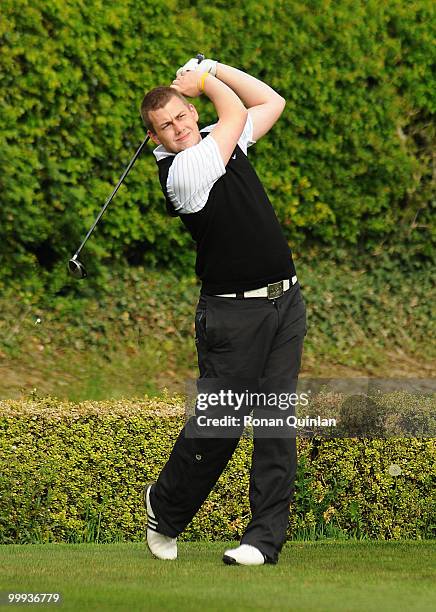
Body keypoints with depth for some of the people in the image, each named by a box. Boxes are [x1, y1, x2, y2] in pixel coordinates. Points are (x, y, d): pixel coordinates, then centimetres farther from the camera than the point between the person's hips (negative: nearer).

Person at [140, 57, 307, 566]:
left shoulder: (220, 141, 10)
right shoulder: (181, 172, -15)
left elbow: (271, 103, 20)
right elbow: (236, 112, -8)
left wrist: (213, 68, 12)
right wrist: (202, 79, 9)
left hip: (285, 299, 7)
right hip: (233, 310, -7)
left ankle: (266, 536, 0)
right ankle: (165, 509, 20)